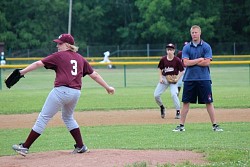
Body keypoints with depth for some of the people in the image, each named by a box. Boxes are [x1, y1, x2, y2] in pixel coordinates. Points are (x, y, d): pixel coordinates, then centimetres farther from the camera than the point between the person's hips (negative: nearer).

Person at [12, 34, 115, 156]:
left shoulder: (59, 56, 0)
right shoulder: (80, 58, 16)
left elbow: (38, 64, -5)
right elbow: (94, 74, 18)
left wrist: (21, 72, -5)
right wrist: (107, 87, 26)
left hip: (62, 90, -6)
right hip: (76, 93, 6)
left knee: (43, 117, -2)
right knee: (68, 117, 28)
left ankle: (25, 147, -1)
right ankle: (80, 146, 24)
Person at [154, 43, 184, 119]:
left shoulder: (177, 60, -11)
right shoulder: (163, 59, -2)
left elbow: (181, 71, -5)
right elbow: (160, 68, 12)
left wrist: (177, 79, -14)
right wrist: (160, 77, -1)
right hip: (164, 78, 4)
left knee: (174, 94, -24)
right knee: (156, 95, -3)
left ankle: (178, 112, -11)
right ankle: (162, 108, 24)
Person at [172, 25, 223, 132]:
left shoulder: (206, 47, 1)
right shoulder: (186, 48, 6)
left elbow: (207, 62, -9)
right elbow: (186, 63, -5)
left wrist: (192, 62, -6)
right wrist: (199, 60, -8)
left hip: (204, 79, -2)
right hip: (189, 79, 2)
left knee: (209, 102, 0)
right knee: (185, 102, 4)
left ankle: (215, 125, 4)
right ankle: (181, 126, 9)